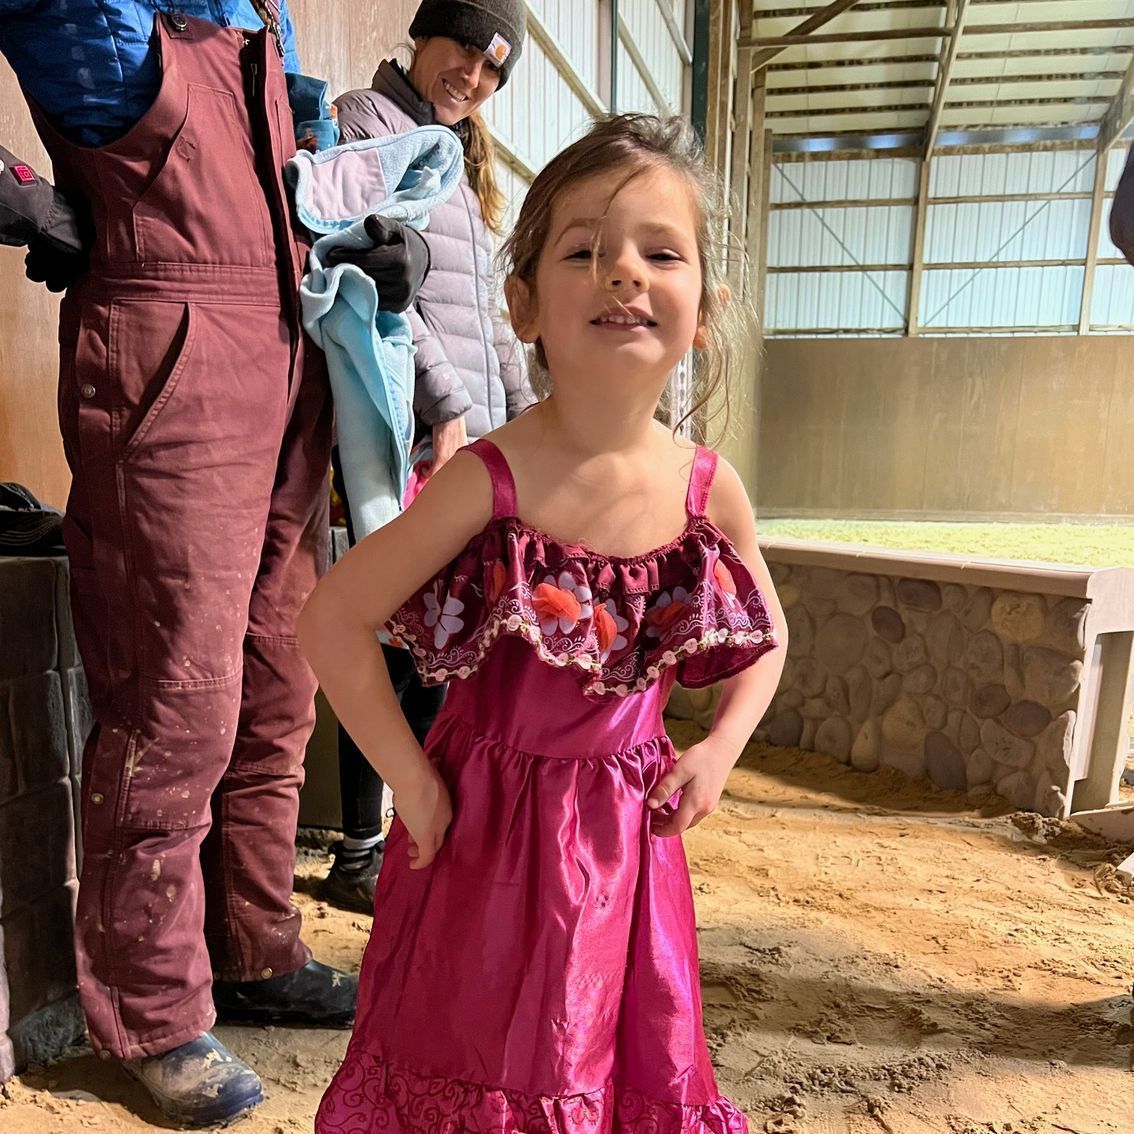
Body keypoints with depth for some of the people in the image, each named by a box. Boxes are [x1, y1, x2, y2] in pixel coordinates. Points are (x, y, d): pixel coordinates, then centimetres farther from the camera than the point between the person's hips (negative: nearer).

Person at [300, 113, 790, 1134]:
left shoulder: (710, 493, -8)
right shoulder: (490, 479, -19)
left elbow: (765, 638, 10)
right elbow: (333, 620, -16)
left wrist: (718, 753, -2)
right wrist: (414, 785, -13)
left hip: (626, 834, 4)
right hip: (484, 824, -3)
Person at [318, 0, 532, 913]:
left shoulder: (462, 157, 27)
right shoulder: (365, 122, 2)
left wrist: (523, 410, 16)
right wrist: (445, 404, -16)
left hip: (473, 430, 8)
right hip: (405, 430, -8)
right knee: (408, 646, -5)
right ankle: (358, 859, 12)